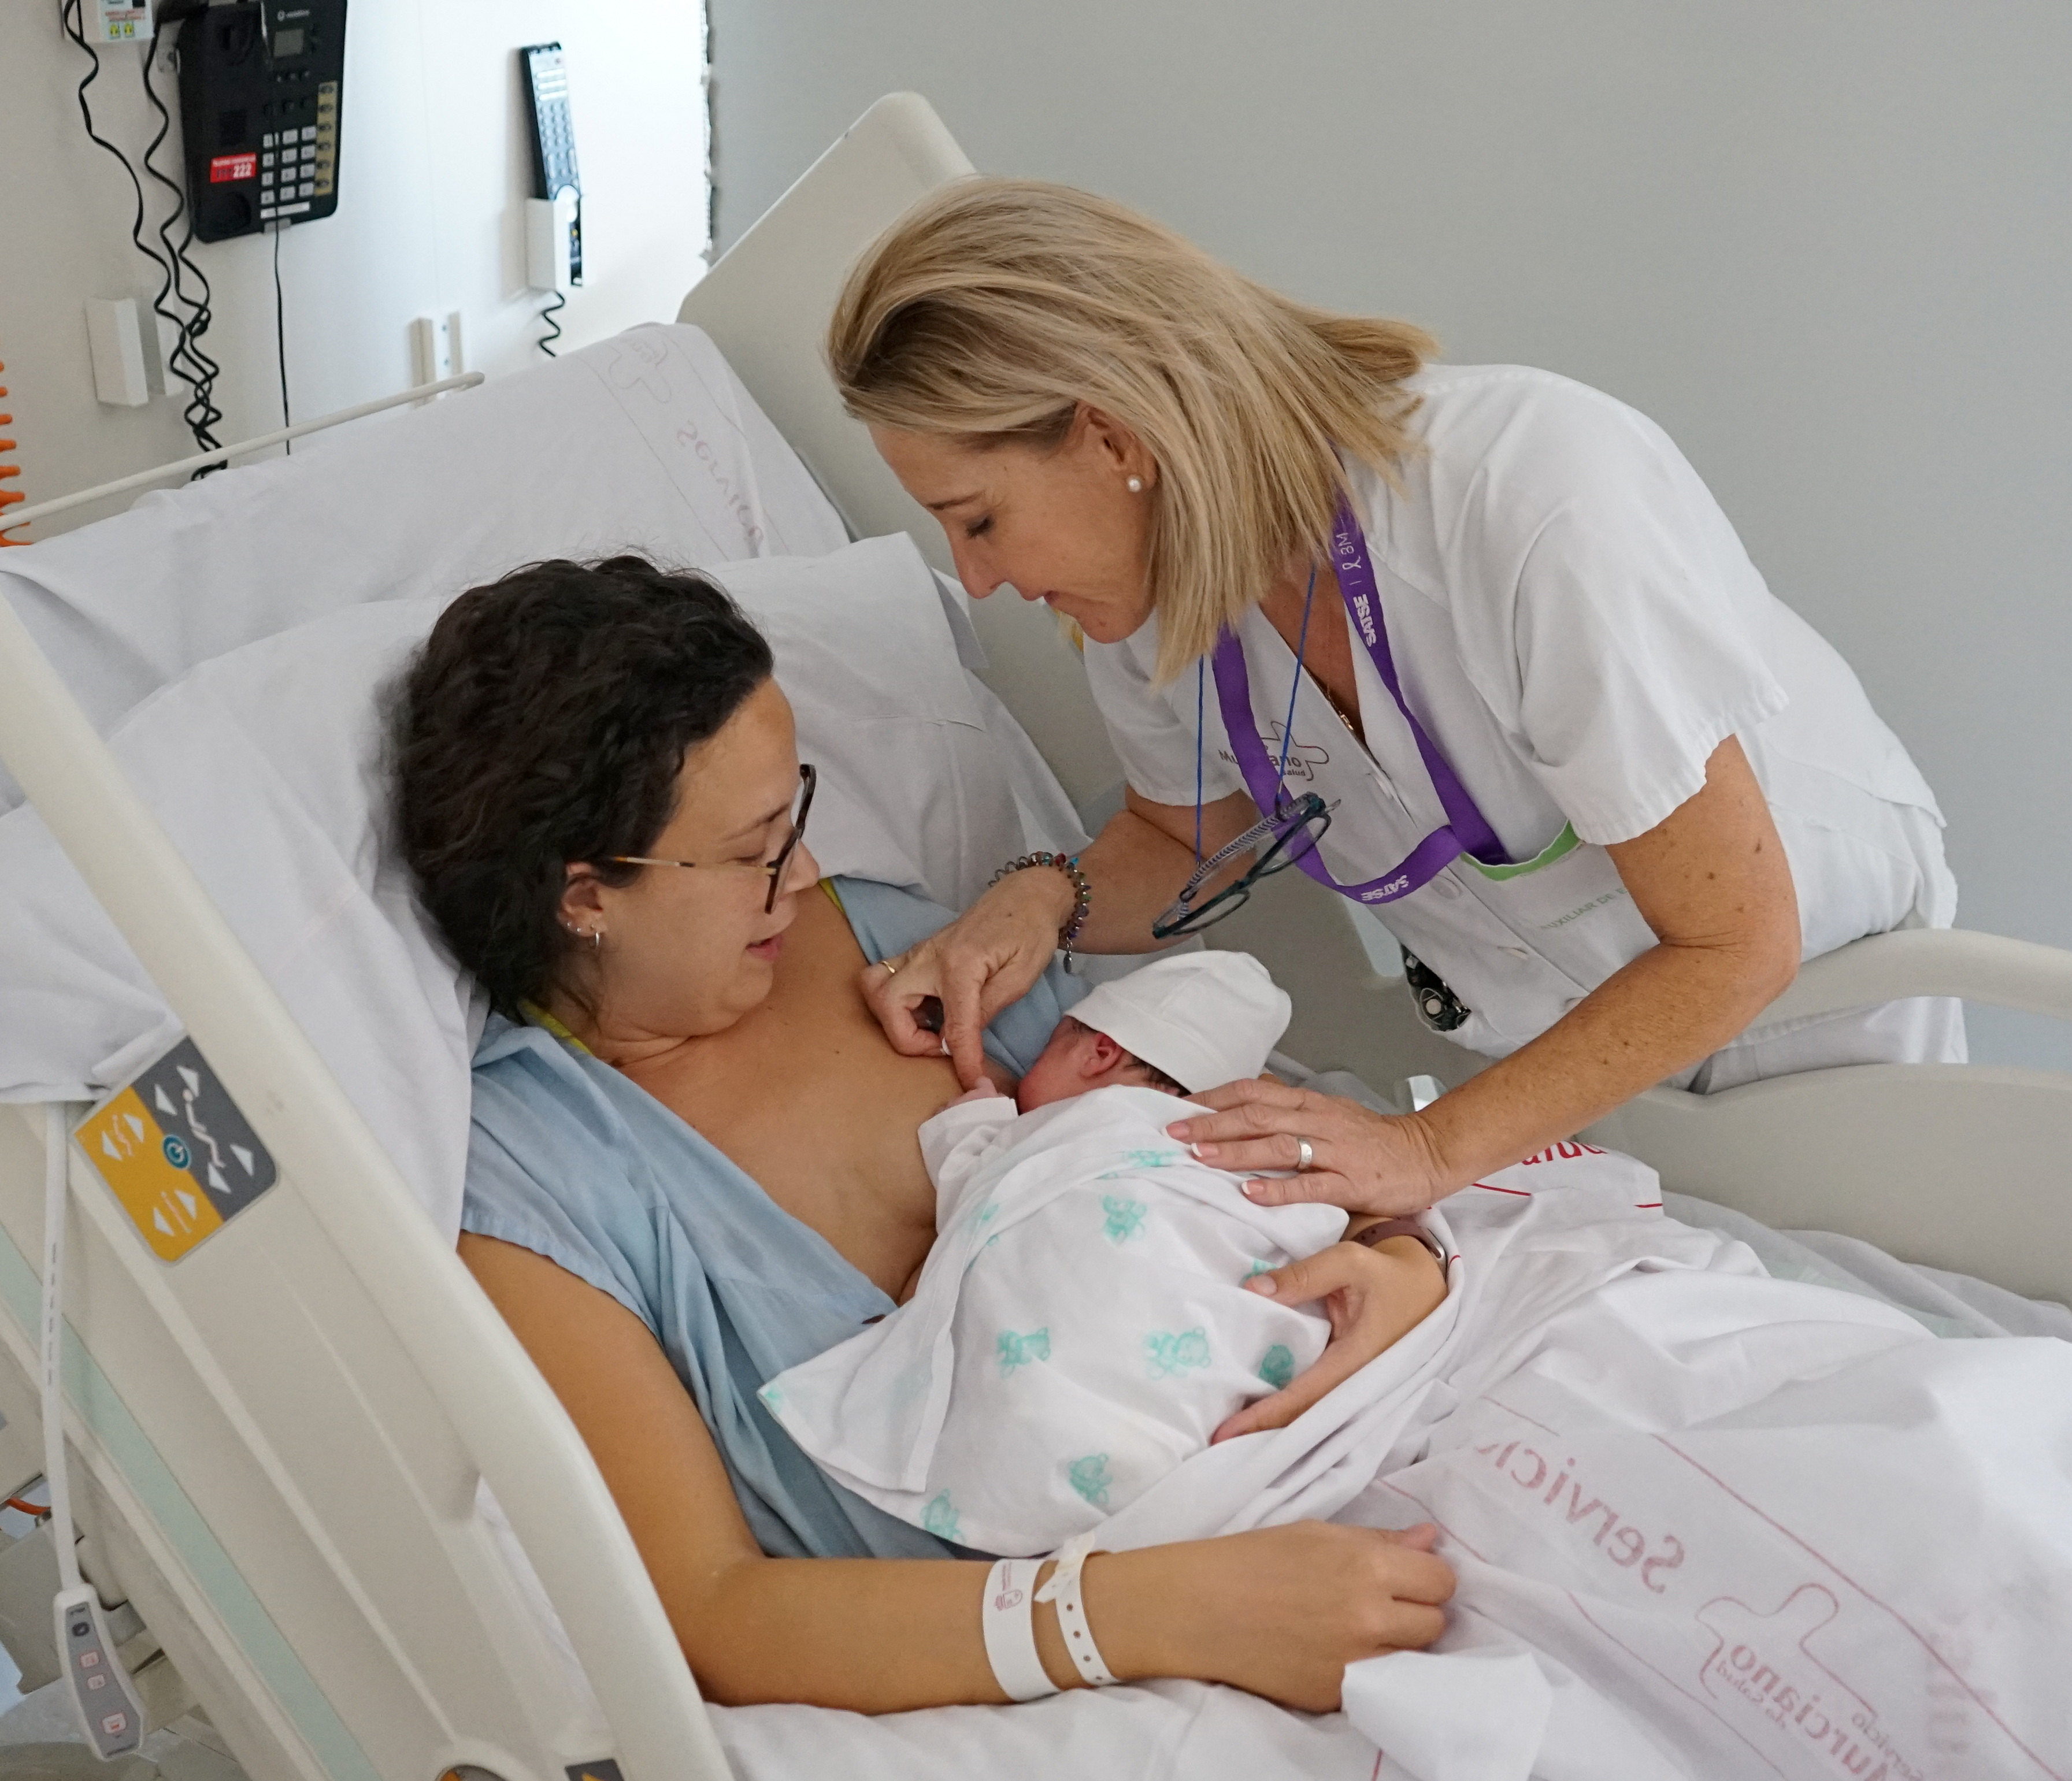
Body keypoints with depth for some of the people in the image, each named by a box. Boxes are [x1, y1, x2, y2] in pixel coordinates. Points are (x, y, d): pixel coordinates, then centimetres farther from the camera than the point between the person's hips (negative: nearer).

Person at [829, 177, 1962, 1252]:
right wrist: (1048, 900, -19)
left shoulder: (1537, 500, -38)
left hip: (1804, 1000, -4)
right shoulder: (1154, 564, -18)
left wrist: (1434, 1149, -32)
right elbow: (1192, 842, 3)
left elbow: (1735, 947, -28)